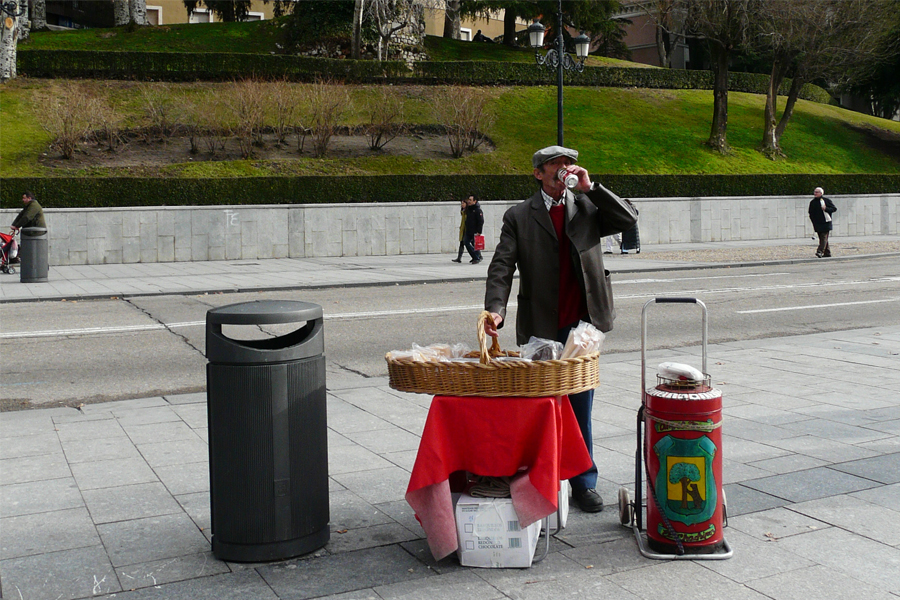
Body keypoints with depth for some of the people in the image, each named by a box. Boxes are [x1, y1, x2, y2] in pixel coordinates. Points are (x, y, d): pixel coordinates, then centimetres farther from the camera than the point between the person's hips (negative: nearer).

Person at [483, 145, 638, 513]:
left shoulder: (589, 206, 10)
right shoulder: (519, 217, 3)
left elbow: (629, 220, -3)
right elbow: (501, 267, -7)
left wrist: (590, 188, -9)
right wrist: (495, 309, -23)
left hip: (582, 325, 1)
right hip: (540, 328, -1)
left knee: (580, 409, 9)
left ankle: (583, 482, 21)